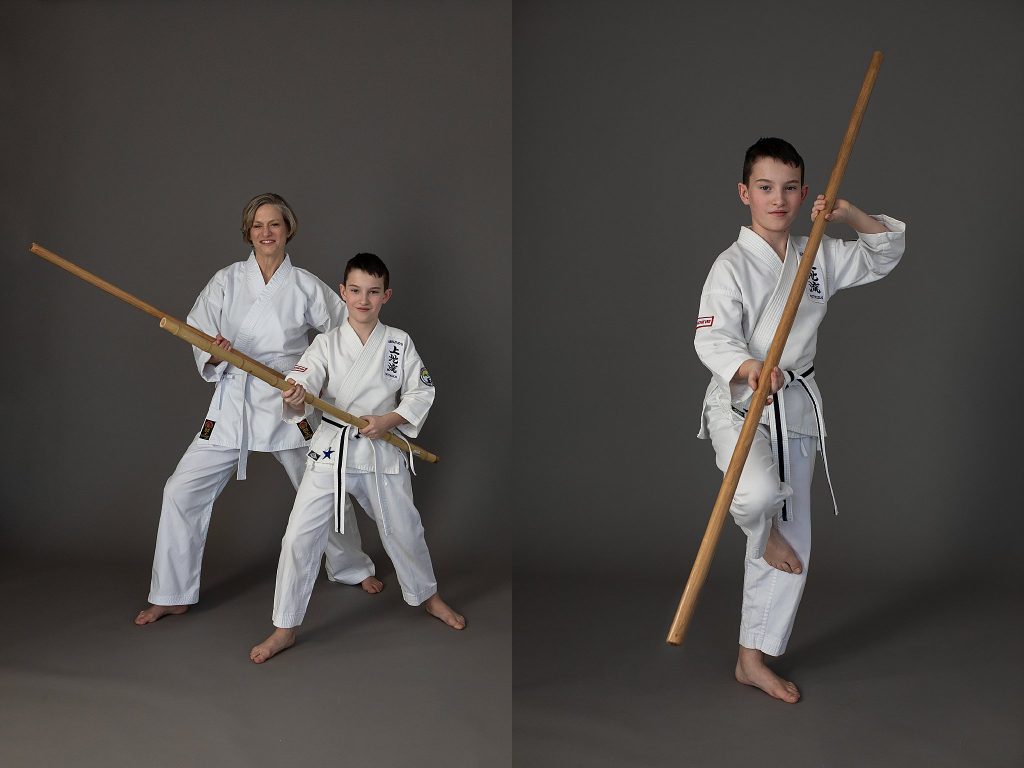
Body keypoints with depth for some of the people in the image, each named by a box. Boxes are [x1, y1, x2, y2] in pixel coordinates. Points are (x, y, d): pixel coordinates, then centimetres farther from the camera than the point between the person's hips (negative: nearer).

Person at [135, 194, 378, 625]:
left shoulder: (306, 287, -2)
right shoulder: (226, 281, -1)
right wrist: (214, 353, -22)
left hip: (290, 406, 0)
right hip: (234, 404, 1)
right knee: (183, 491, -5)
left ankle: (351, 569, 38)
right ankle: (173, 595, 11)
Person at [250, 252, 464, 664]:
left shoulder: (400, 343, -3)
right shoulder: (326, 344, -6)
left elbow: (421, 392, -1)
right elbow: (302, 382, -21)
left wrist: (388, 420, -16)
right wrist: (293, 400, -44)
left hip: (383, 452, 1)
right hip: (331, 451, -1)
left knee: (403, 531, 15)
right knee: (300, 538, -4)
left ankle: (427, 597, 43)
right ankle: (284, 629, 11)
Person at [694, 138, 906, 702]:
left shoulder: (820, 257, 8)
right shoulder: (733, 266, -10)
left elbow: (884, 256, 16)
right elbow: (712, 337, -19)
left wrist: (851, 216, -3)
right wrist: (749, 368, -40)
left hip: (796, 405, 6)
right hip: (738, 402, -6)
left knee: (793, 546, 10)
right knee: (762, 491, -37)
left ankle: (752, 660, 26)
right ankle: (762, 534, 4)